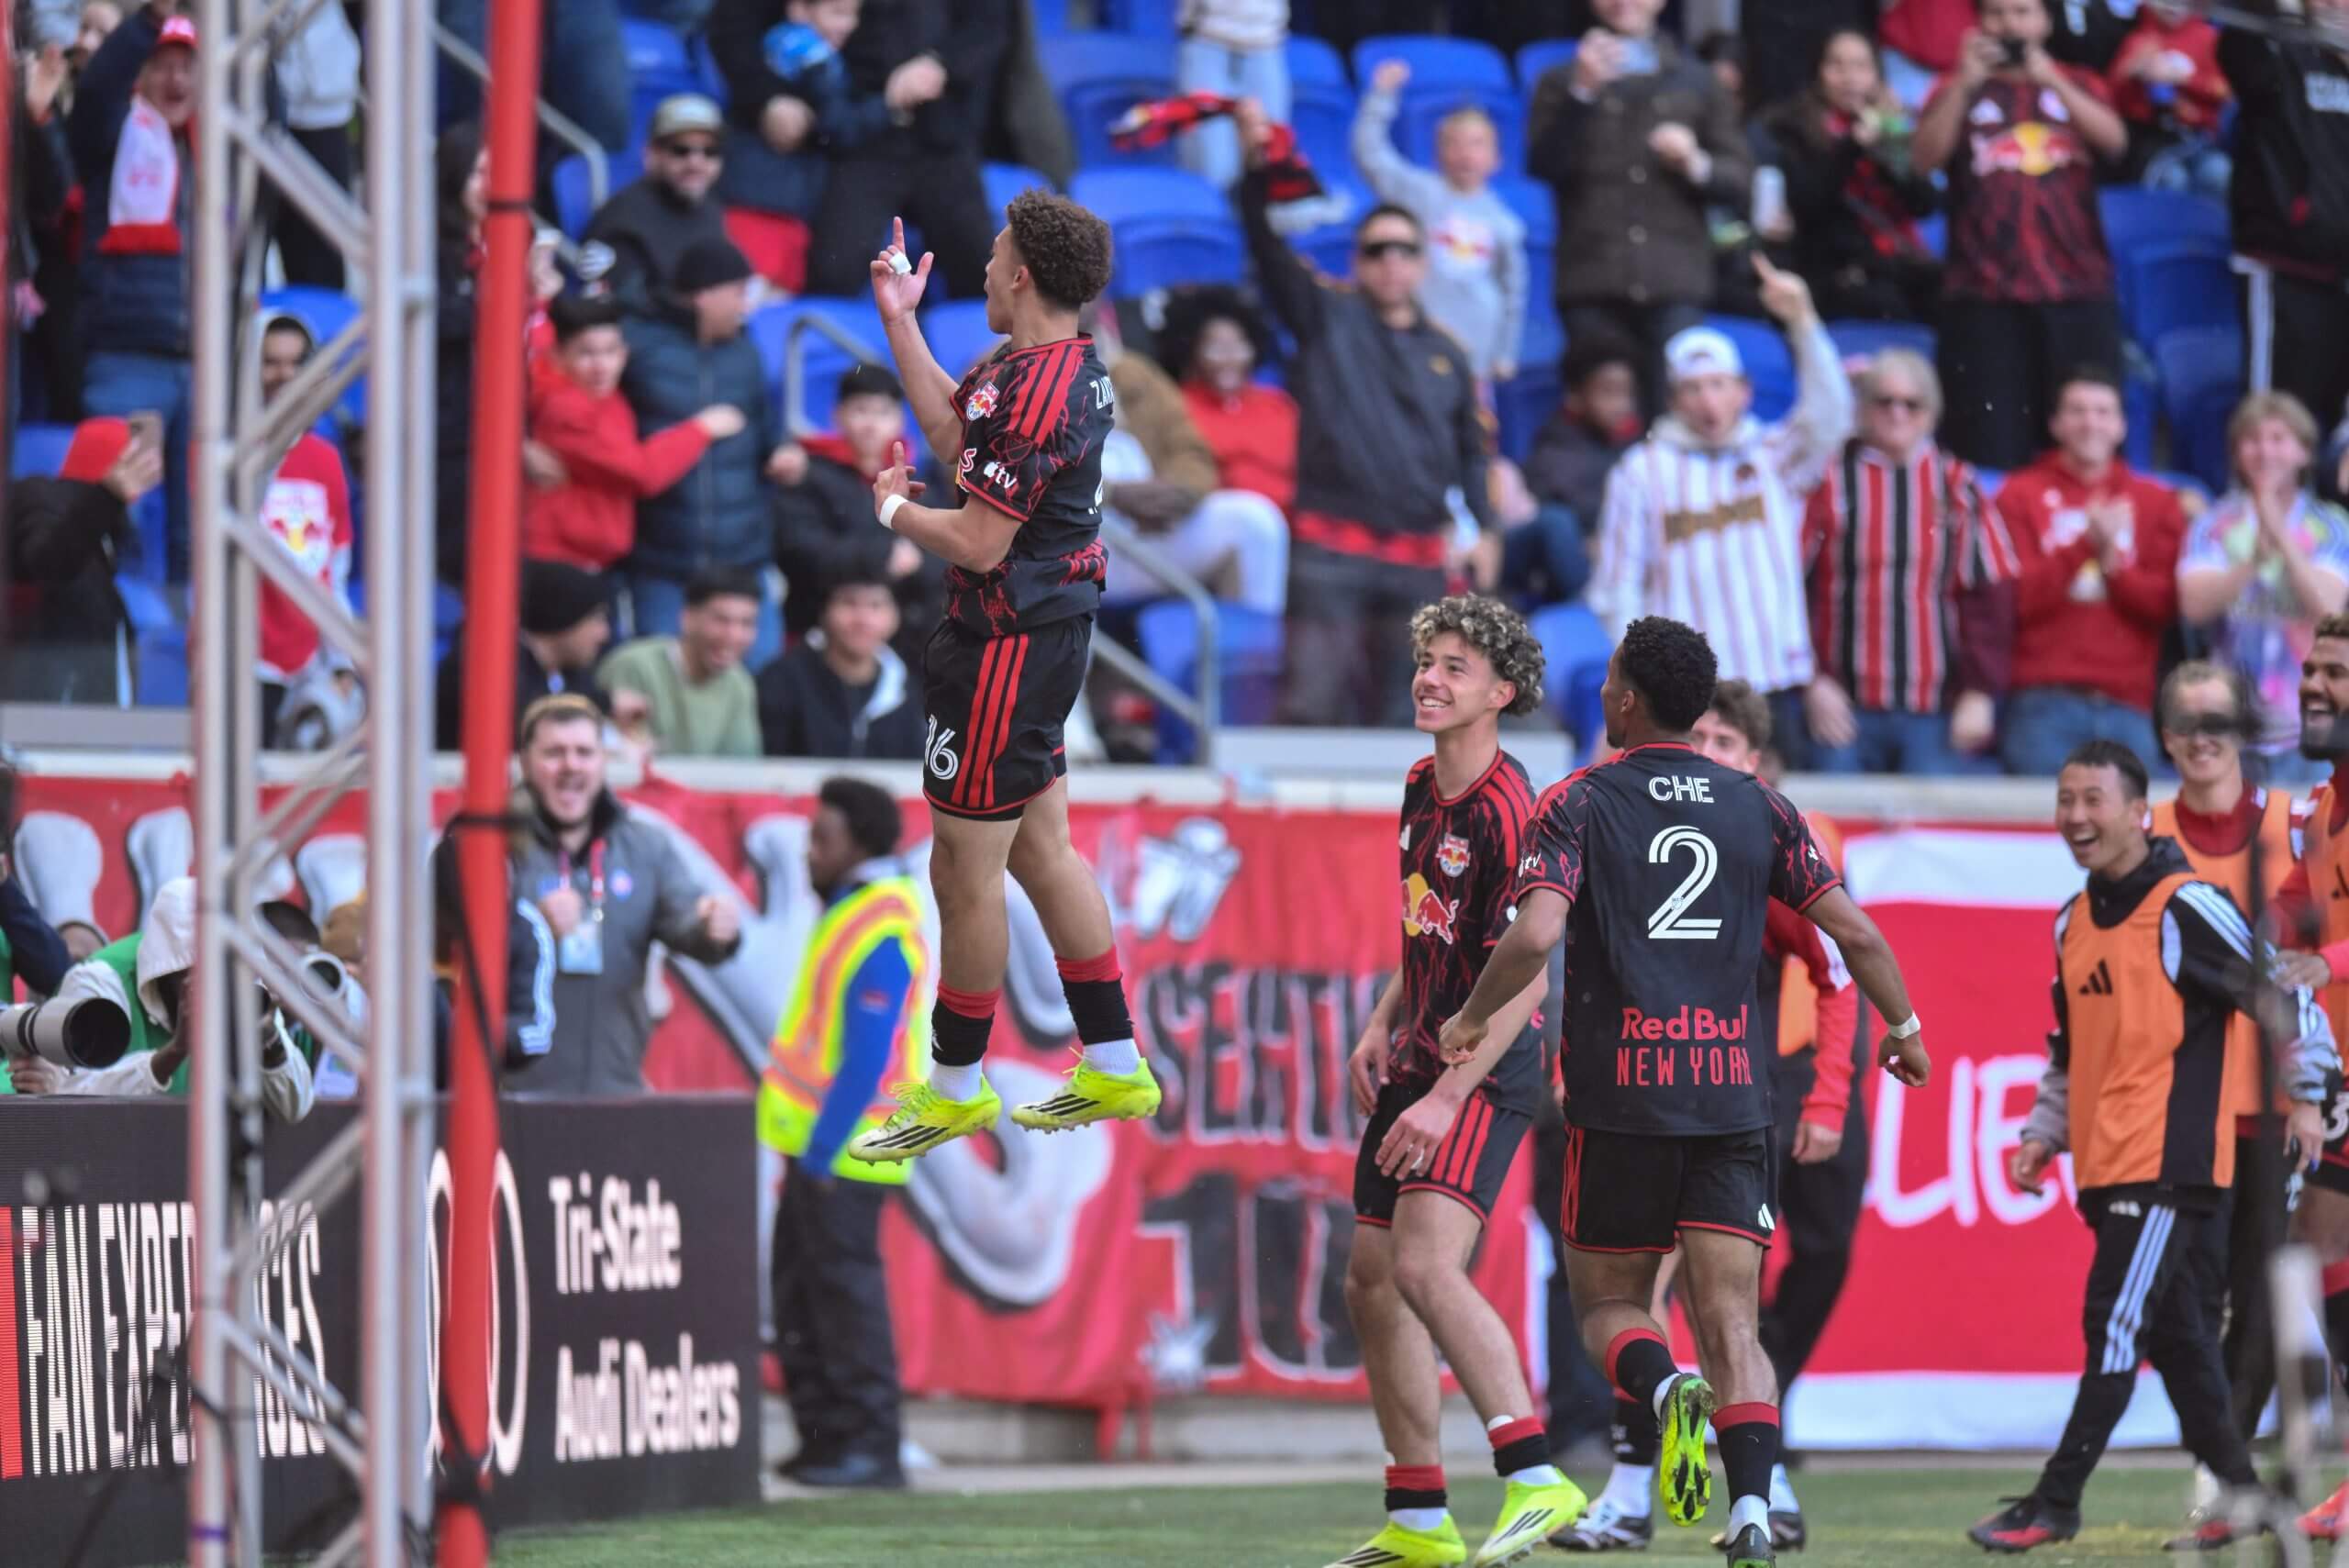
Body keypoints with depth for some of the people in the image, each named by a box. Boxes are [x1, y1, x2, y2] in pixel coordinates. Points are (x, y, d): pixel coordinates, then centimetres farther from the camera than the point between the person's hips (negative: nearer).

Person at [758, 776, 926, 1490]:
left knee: (843, 1285, -7)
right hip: (818, 1143, 10)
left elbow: (867, 1058, -22)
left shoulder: (882, 936, -19)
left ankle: (871, 1445, -3)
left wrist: (822, 1152, -21)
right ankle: (826, 1435, 18)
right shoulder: (854, 907, 13)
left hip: (843, 1151, -10)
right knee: (799, 1288, 13)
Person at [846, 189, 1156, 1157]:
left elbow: (978, 543, -23)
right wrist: (899, 320, 20)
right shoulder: (1067, 366, 7)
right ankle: (1114, 1067, 25)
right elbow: (953, 431, 20)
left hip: (1005, 649, -10)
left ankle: (956, 1087, 13)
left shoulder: (1035, 392, -24)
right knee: (1042, 851, 18)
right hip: (1051, 632, 10)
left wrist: (893, 508, -5)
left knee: (964, 874, 1)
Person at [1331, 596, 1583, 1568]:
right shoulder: (1424, 788, 10)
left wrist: (1445, 1097, -25)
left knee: (1425, 1265, -26)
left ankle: (1534, 1479, -29)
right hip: (1418, 1062, 10)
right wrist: (1381, 1029, 15)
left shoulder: (1505, 813, -17)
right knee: (1371, 1285, 10)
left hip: (1485, 1075, -10)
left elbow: (1526, 977, -21)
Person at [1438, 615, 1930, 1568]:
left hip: (1620, 1098, -2)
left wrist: (1472, 1021, 0)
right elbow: (1854, 932, 5)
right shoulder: (1757, 807, 7)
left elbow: (1534, 935, -17)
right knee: (1731, 1320, 1)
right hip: (1733, 1094, 2)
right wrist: (1903, 1027, 21)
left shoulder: (1577, 806, -2)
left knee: (1608, 1304, 13)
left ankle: (1666, 1389, -21)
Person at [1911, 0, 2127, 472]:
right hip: (1985, 293, -1)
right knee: (1991, 448, -7)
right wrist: (1965, 83, -13)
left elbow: (2114, 140, -4)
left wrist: (2049, 79, -12)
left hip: (2078, 290, 1)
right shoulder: (1960, 92, 12)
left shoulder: (2078, 86, 15)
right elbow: (1925, 158, -5)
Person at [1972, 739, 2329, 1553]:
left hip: (2170, 1161, -8)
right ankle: (2238, 1495, 18)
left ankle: (2055, 1505, -9)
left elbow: (2287, 1001, -8)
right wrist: (2043, 1134, 15)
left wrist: (2306, 1097, -9)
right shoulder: (2074, 922, 14)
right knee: (2175, 1338, 10)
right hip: (2107, 1169, 8)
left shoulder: (2187, 907, -10)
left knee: (2114, 1327, -10)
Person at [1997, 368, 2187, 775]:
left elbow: (2167, 604, 6)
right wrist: (2084, 546, -12)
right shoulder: (2022, 494, 8)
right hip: (2045, 705, -2)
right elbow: (2016, 598, -3)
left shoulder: (2156, 502, 14)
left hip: (2128, 707, 2)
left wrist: (2113, 561, -10)